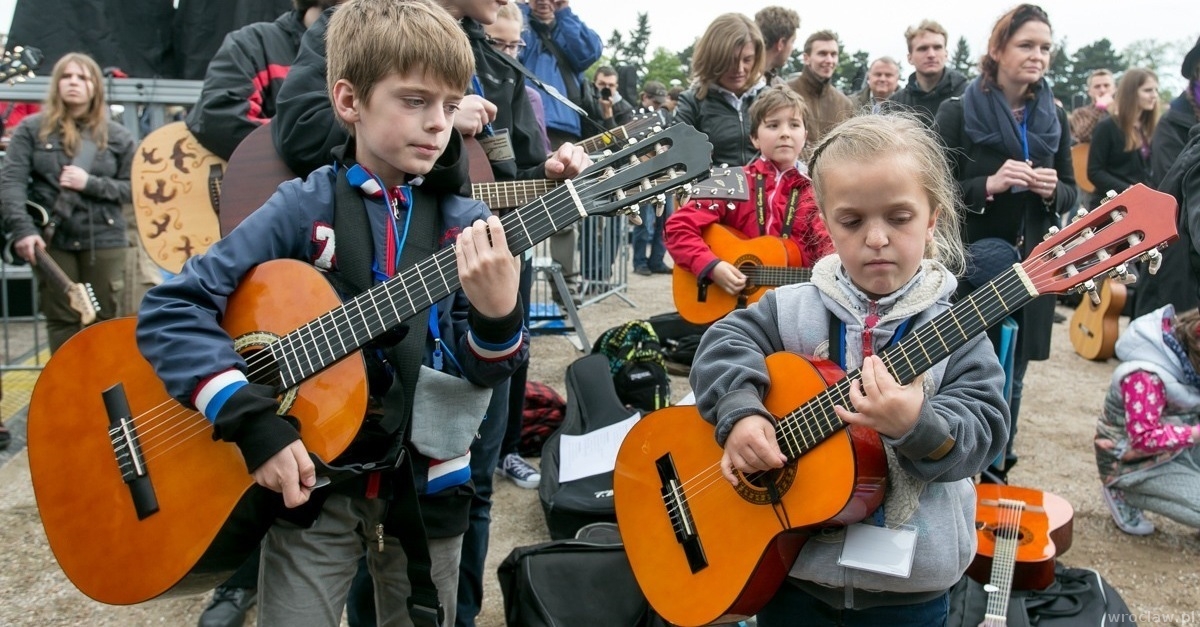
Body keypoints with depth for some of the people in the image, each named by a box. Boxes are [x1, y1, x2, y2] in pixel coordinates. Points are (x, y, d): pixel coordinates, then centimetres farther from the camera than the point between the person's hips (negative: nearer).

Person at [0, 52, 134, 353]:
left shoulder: (118, 137, 6)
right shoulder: (31, 129, 3)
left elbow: (133, 189, 3)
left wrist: (90, 183, -12)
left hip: (104, 240, 0)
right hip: (51, 240, 0)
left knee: (106, 321, 4)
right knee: (61, 321, 6)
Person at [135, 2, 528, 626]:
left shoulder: (469, 227, -3)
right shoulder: (304, 207, -8)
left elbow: (481, 372, -7)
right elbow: (169, 309, -11)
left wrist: (498, 316, -29)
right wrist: (253, 422, -22)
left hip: (425, 485, 2)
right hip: (309, 480, -2)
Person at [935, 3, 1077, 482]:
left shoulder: (1053, 117, 7)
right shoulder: (958, 112, -8)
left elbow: (1071, 193, 12)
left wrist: (1053, 191, -10)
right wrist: (989, 185, -23)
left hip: (1030, 263, 5)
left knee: (1012, 375, 12)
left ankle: (998, 469, 27)